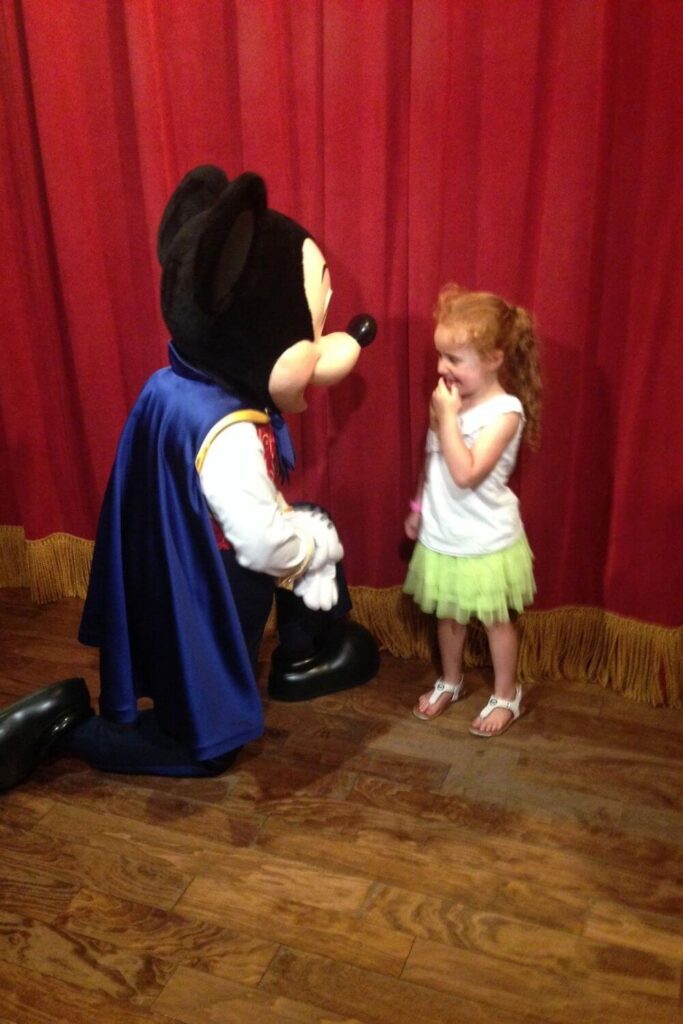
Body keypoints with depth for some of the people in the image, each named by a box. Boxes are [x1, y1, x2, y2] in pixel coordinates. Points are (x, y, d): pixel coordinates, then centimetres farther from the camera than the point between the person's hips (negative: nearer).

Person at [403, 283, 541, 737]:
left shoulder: (505, 411, -23)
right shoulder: (450, 399, -2)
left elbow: (466, 474, -31)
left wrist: (447, 416, -29)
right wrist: (419, 506, 15)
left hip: (486, 542, -6)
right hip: (441, 537, 6)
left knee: (495, 619, 13)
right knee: (448, 615, 21)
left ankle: (507, 695, 33)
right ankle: (450, 681, 43)